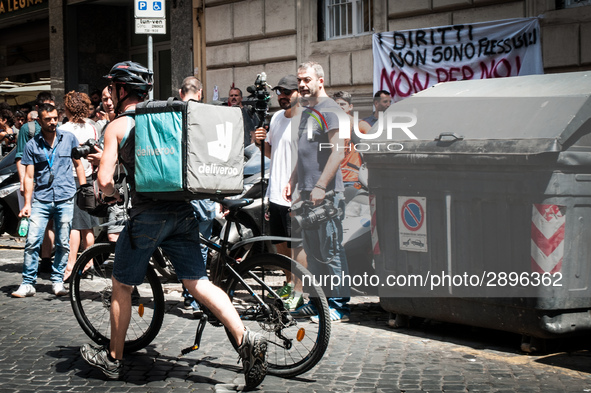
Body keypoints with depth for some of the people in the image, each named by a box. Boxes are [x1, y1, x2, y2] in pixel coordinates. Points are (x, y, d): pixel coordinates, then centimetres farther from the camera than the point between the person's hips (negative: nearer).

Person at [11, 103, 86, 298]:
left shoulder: (69, 138, 6)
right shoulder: (32, 145, 3)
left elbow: (78, 165, 14)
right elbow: (29, 176, 3)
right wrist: (27, 203, -5)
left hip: (65, 199, 1)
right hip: (40, 200, -1)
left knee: (63, 244, 3)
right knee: (32, 241, -8)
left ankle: (57, 281, 15)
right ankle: (28, 283, 0)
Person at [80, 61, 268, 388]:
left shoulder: (116, 126, 0)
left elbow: (104, 180, -8)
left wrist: (112, 193, 13)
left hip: (147, 215, -5)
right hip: (183, 210, 5)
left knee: (121, 285, 13)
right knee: (197, 283, 3)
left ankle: (113, 358, 24)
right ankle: (246, 339, -14)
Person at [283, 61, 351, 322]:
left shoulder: (328, 109, -10)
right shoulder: (307, 112, 19)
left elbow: (337, 152, -18)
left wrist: (321, 186, -21)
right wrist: (292, 182, 20)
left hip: (325, 193, -9)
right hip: (306, 192, 9)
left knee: (331, 249, -6)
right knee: (312, 250, 12)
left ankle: (339, 305, -2)